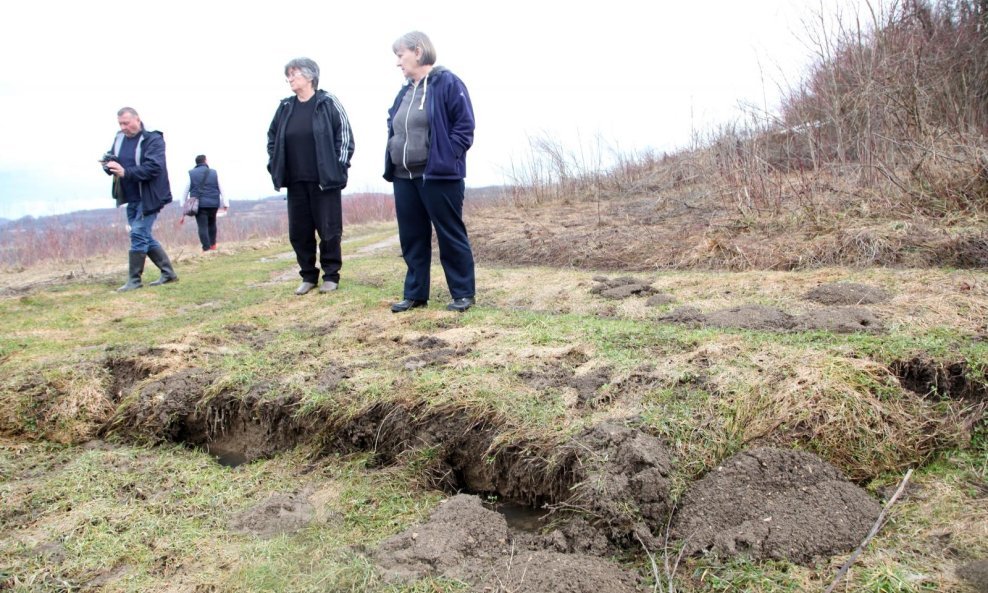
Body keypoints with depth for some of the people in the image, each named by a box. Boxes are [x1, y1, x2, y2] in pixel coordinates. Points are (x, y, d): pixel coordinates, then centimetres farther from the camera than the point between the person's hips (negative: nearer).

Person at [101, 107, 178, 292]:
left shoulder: (153, 139, -12)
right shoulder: (119, 138, 9)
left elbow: (153, 167, -23)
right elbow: (110, 159, 12)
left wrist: (125, 172, -29)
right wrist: (108, 164, -12)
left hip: (148, 198, -8)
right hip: (131, 198, 8)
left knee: (138, 235, -10)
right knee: (145, 237, 11)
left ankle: (134, 280, -1)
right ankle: (168, 273, 20)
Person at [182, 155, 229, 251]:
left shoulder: (191, 174, 2)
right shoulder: (214, 173, 6)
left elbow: (185, 191, 3)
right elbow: (221, 189, 6)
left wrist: (183, 205, 10)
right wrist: (225, 203, 9)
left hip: (199, 205, -2)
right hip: (213, 204, 2)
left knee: (202, 227, -2)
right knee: (212, 224, 21)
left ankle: (206, 248, -8)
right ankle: (213, 245, 23)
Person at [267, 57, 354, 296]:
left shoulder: (328, 103, -3)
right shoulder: (285, 107, 11)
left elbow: (345, 135, -4)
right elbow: (272, 137, 20)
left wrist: (339, 167, -8)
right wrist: (275, 166, 11)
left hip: (325, 180, -5)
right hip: (296, 182, 5)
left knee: (329, 230, 1)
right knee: (298, 231, 7)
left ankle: (331, 275, 14)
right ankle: (308, 276, 20)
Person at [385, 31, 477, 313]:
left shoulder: (448, 83, -6)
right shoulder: (405, 92, 16)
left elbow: (464, 126, -10)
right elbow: (393, 126, 26)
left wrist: (446, 157, -15)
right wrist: (392, 160, 12)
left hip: (439, 175, -7)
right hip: (404, 177, 8)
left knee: (451, 235, 0)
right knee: (411, 238, 11)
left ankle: (463, 293, 10)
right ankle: (415, 293, 21)